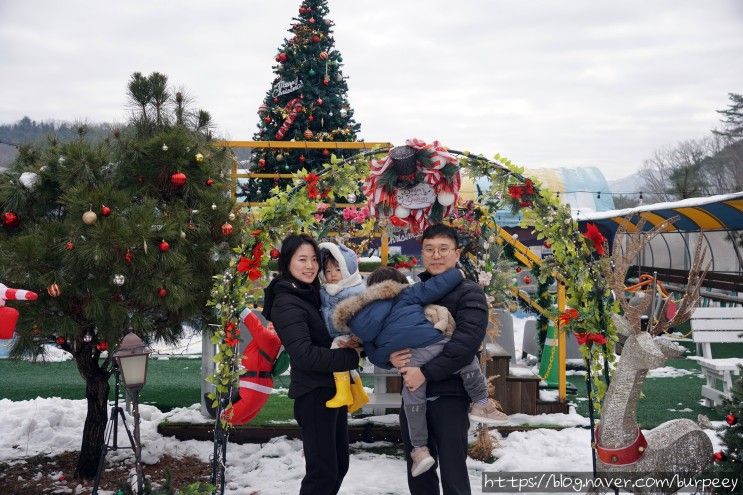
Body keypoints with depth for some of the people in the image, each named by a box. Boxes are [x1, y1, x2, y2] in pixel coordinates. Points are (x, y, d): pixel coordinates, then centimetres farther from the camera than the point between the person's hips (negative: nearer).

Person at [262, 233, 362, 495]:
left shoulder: (311, 294, 11)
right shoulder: (287, 304, -16)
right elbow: (304, 355, -26)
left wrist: (351, 342, 2)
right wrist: (351, 356, -22)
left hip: (333, 389, 9)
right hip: (314, 394, -9)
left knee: (339, 466, 16)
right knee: (323, 471, -6)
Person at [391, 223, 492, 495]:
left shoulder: (469, 293, -4)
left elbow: (466, 343, -18)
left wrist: (426, 372, -23)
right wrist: (391, 357, -9)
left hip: (449, 395, -5)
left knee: (452, 473, -1)